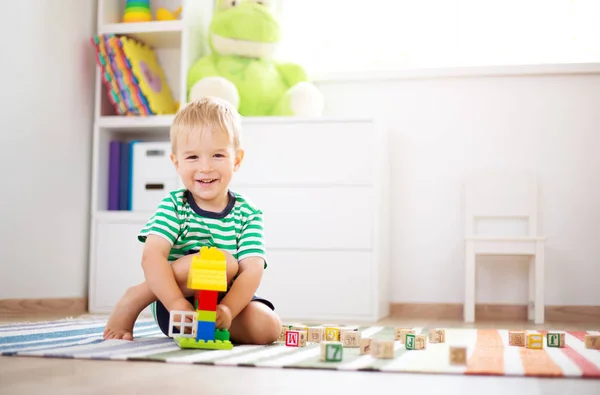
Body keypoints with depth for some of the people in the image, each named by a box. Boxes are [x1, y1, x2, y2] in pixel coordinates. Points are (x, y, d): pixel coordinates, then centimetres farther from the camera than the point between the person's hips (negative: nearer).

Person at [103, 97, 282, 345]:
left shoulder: (248, 214, -1)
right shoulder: (173, 206, -6)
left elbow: (252, 271, -13)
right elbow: (152, 256, -21)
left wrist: (226, 310, -32)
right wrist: (177, 304, -37)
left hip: (226, 301, 3)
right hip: (169, 305, -2)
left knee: (268, 327, -24)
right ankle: (134, 300, -15)